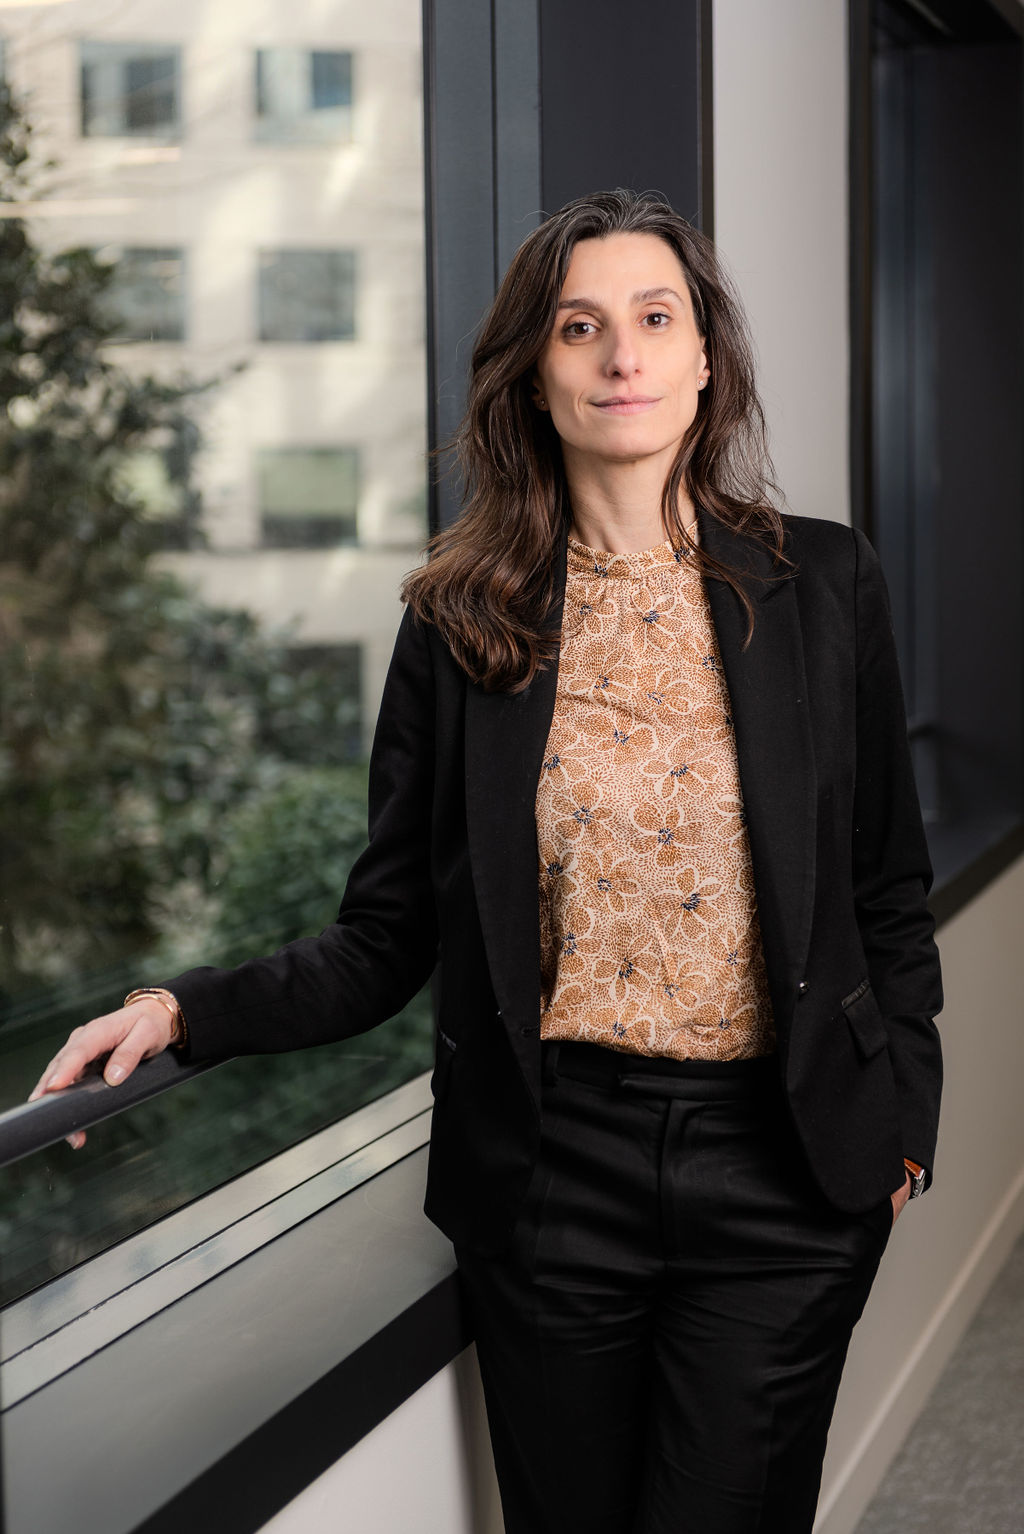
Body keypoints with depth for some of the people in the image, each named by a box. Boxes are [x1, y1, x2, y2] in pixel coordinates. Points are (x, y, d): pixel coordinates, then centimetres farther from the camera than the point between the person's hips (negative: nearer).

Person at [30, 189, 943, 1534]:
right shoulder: (462, 618, -1)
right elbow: (388, 939, 0)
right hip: (550, 1169, 1)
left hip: (776, 1170, 0)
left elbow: (886, 883, 8)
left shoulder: (821, 583, 0)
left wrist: (903, 1119, 6)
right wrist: (185, 1012, -14)